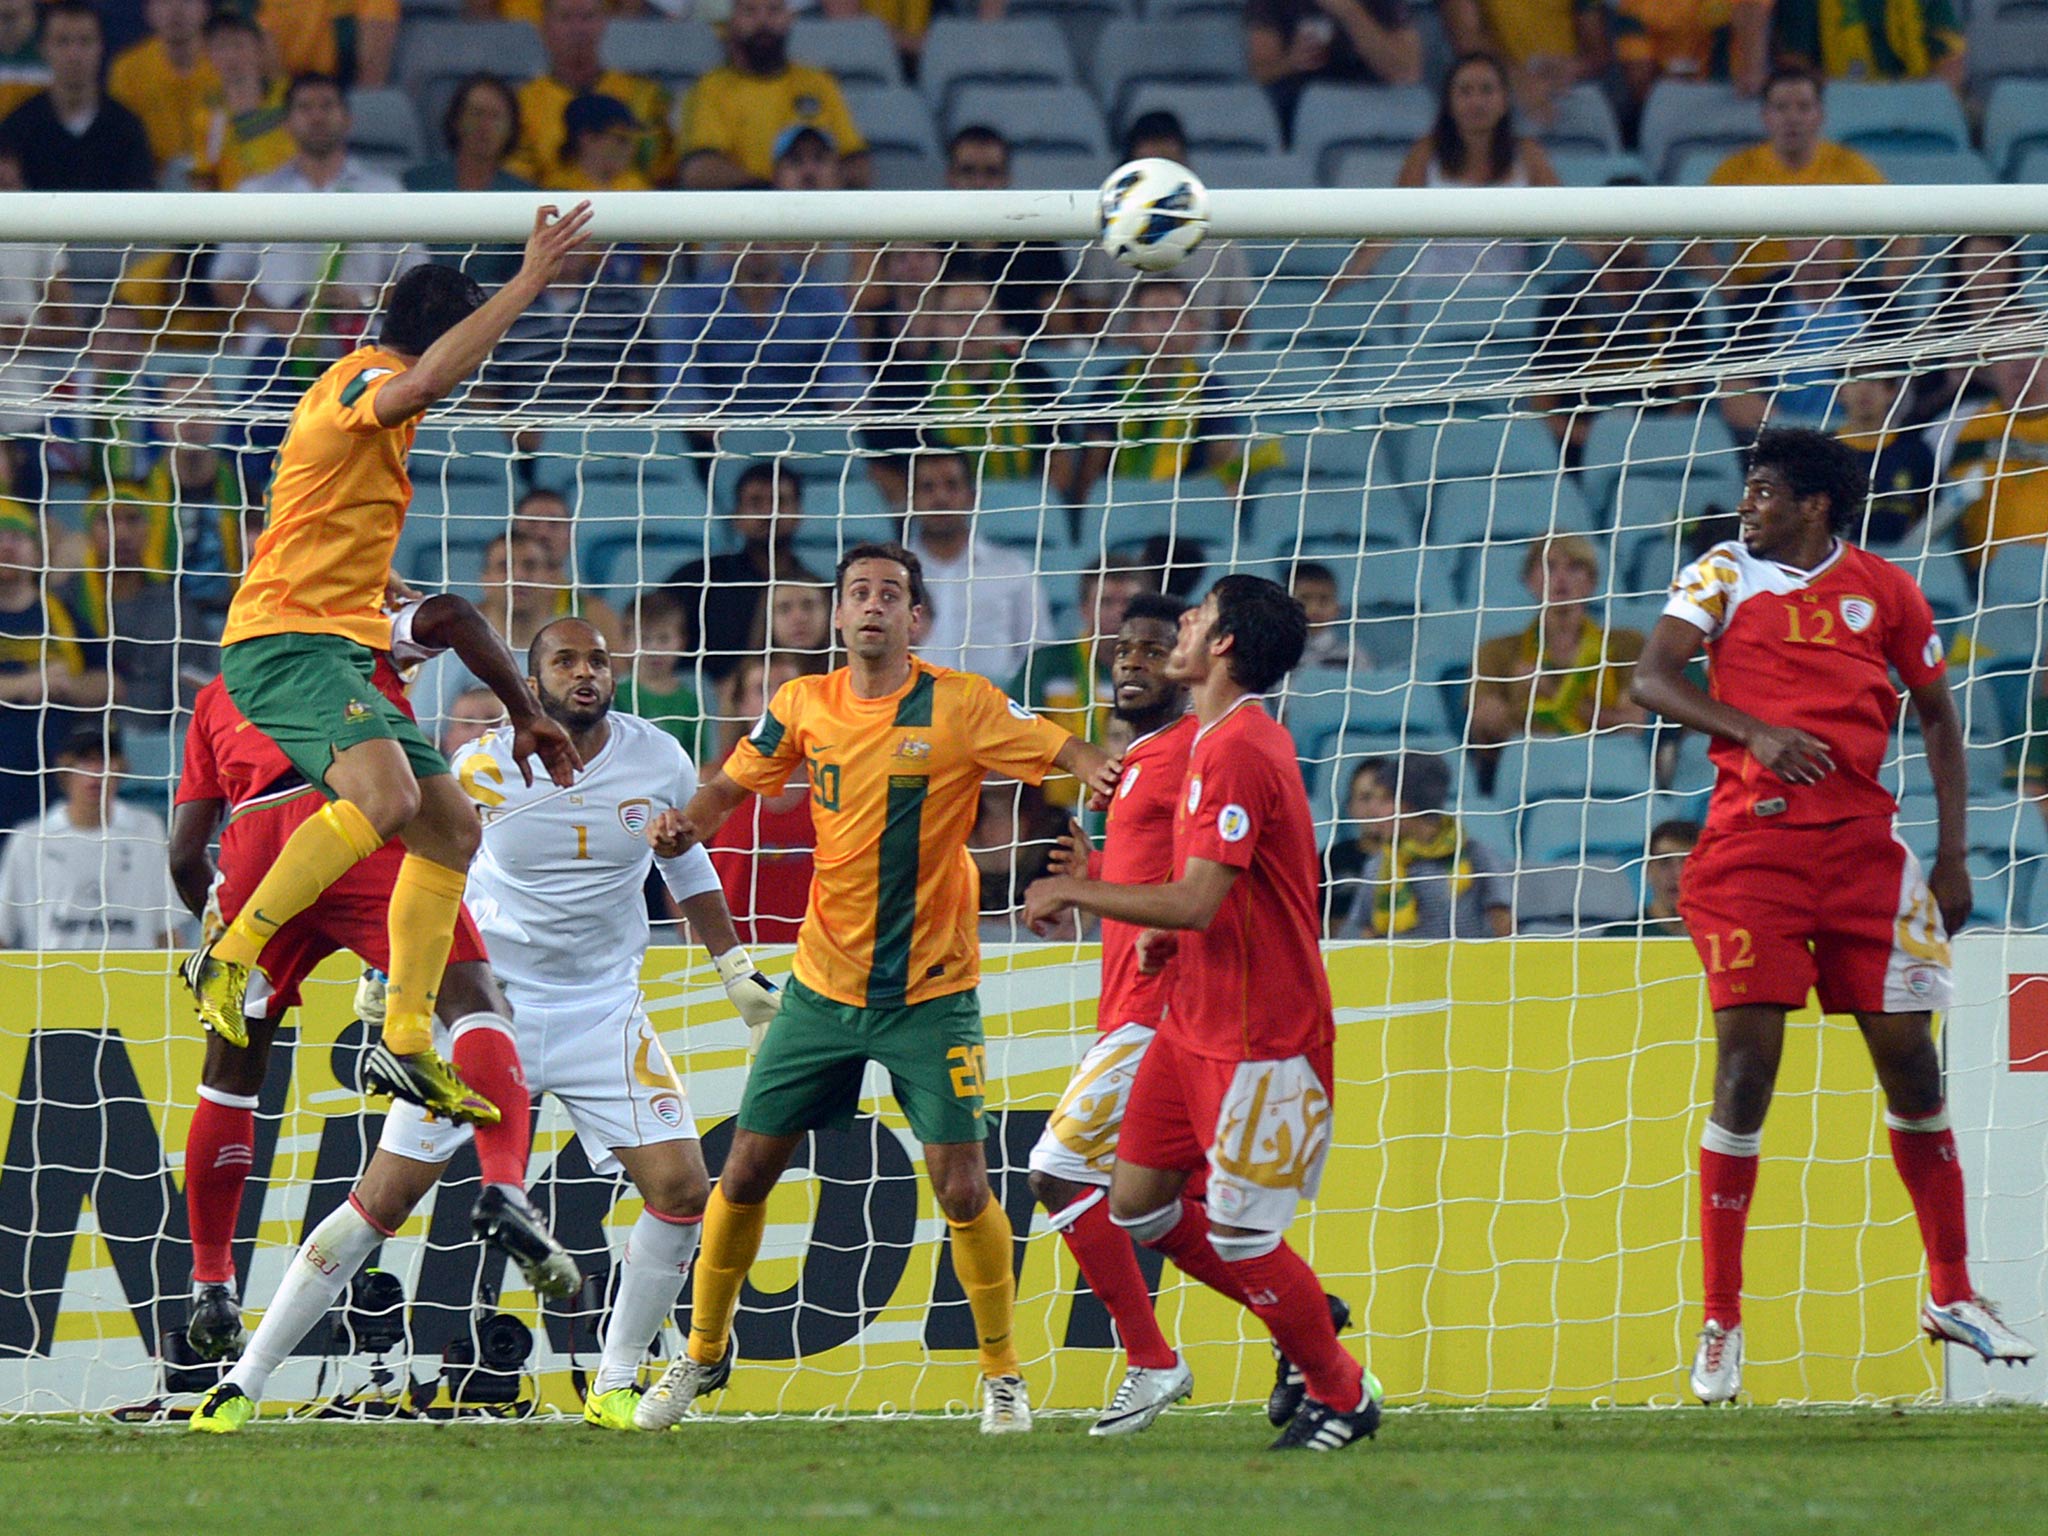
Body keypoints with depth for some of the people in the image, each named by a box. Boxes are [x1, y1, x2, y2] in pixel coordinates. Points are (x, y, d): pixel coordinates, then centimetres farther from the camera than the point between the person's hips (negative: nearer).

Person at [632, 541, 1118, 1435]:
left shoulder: (960, 706, -9)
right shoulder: (805, 706, 1)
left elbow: (1063, 752, -14)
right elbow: (732, 785, 13)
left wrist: (1103, 774, -37)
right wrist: (687, 824, -9)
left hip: (930, 993, -3)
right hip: (823, 986, 3)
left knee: (961, 1187, -9)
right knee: (746, 1170, 5)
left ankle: (1002, 1371, 9)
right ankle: (704, 1352, 24)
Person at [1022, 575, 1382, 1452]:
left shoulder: (1239, 754, -21)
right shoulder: (1215, 743, 12)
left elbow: (1196, 901, -28)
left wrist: (1074, 892, -16)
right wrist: (1172, 940, 9)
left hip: (1256, 1039, -10)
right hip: (1193, 1020, 10)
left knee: (1240, 1236, -5)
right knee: (1137, 1201, 10)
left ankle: (1341, 1396, 13)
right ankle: (1304, 1320, 26)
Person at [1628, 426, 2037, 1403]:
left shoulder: (1883, 591, 8)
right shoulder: (1723, 576, 5)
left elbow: (1936, 715, 15)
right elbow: (1652, 680, -6)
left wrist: (1953, 858, 8)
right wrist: (1758, 733, -21)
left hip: (1862, 845, 2)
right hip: (1751, 841, -2)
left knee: (1909, 1059, 2)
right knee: (1746, 1063, -8)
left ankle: (1950, 1294, 17)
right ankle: (1719, 1323, -2)